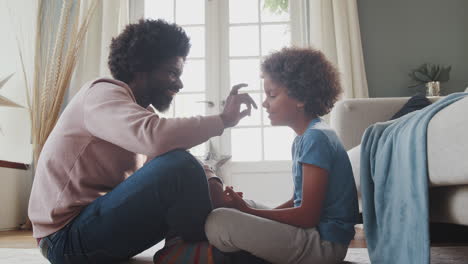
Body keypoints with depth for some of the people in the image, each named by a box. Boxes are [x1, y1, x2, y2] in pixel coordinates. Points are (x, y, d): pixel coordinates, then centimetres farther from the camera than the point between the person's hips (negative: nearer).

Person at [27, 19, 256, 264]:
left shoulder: (141, 110, 14)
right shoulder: (103, 94, -14)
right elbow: (156, 138, -35)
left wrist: (208, 184, -13)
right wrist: (222, 119, -22)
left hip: (98, 220, 9)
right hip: (68, 235, -9)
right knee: (179, 165, -26)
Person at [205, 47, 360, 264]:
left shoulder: (316, 137, -18)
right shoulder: (304, 138, 13)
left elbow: (307, 215, -20)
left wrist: (249, 211, -15)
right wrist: (249, 207, 3)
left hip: (324, 244, -10)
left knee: (218, 221, -21)